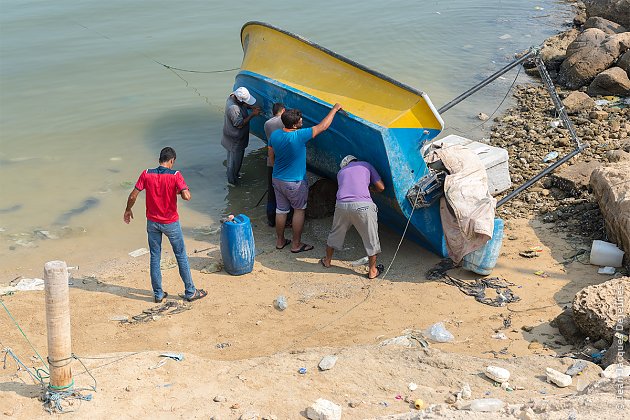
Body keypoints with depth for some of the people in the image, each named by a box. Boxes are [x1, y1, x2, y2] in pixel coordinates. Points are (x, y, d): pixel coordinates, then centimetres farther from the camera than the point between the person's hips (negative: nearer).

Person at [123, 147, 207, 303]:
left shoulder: (147, 174, -8)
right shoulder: (175, 175, -16)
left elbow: (133, 196, -7)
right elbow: (186, 196, -27)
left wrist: (128, 210, 11)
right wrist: (180, 190, -4)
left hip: (152, 222, 3)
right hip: (170, 223, -2)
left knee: (155, 257, 13)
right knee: (181, 256, 11)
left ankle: (158, 294, 20)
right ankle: (190, 292, 19)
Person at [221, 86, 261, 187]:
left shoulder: (233, 96, -8)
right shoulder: (233, 108, -36)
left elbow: (244, 105, 13)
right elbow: (240, 124, -29)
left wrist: (251, 107, -4)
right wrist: (252, 115, -25)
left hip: (231, 136, 10)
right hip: (235, 139, -10)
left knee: (232, 156, 27)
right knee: (235, 160, 8)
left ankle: (231, 174, 46)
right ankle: (232, 181, 23)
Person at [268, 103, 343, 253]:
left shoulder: (274, 135, -7)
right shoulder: (299, 136, -26)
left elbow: (271, 157, 6)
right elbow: (323, 126, -18)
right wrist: (335, 109, -6)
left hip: (277, 179, 6)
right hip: (295, 183, -6)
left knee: (281, 210, 19)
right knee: (299, 211, 13)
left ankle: (280, 241, 32)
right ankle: (296, 245, 19)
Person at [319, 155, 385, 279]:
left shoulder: (340, 172, 27)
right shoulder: (366, 165, 20)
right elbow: (381, 187, 16)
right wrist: (372, 188, 38)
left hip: (341, 205, 3)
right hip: (362, 205, -3)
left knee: (335, 233, 25)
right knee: (371, 238, 12)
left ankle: (327, 261, 43)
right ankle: (372, 271, 20)